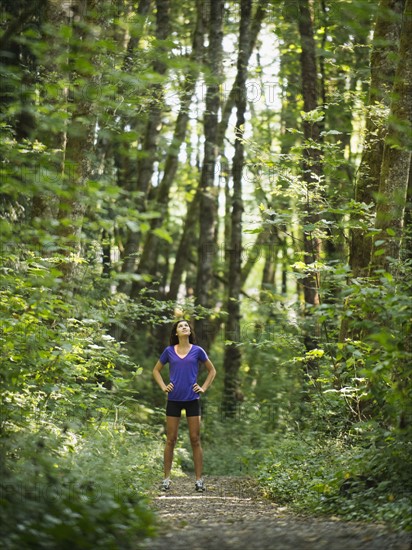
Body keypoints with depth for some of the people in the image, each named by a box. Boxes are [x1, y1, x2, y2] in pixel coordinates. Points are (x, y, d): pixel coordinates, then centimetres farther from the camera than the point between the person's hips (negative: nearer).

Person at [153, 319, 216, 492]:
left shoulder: (197, 351, 1)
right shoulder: (169, 351, 4)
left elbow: (212, 370, 12)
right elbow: (156, 370, 16)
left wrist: (204, 388, 2)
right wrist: (163, 387, 3)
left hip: (192, 399, -1)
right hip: (174, 400, 1)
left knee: (195, 439, 1)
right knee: (170, 440, 5)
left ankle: (199, 479, 6)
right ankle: (167, 478, 11)